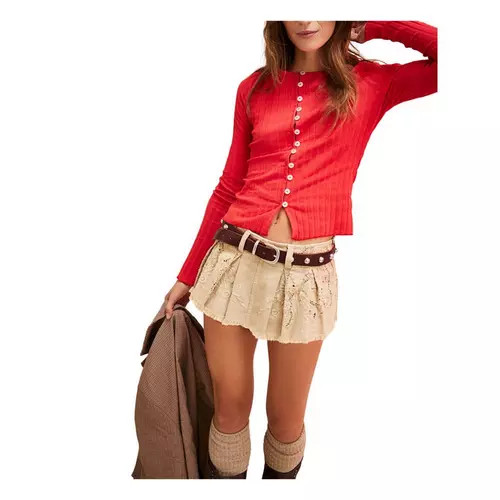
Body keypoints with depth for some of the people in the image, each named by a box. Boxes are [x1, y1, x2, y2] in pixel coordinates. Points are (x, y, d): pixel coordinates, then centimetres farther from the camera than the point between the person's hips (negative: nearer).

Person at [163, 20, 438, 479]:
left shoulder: (371, 83, 5)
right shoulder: (255, 88, 9)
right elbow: (229, 188, 9)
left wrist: (375, 26, 1)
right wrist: (188, 275, 10)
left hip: (305, 274, -1)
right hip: (235, 260, 2)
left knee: (285, 418, 13)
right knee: (230, 405, 12)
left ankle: (278, 477, 44)